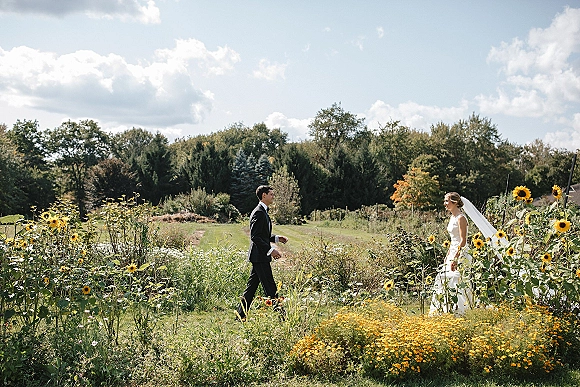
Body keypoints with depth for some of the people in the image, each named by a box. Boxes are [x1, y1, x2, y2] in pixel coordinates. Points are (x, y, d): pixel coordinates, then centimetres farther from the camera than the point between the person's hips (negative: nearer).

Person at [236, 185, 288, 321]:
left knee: (251, 286, 12)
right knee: (270, 287, -6)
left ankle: (240, 314, 17)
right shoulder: (259, 213, -15)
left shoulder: (263, 212, 18)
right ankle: (279, 314, -2)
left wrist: (276, 238, 14)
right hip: (259, 256, -11)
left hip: (260, 256, 11)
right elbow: (255, 237, -21)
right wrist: (270, 250, -23)